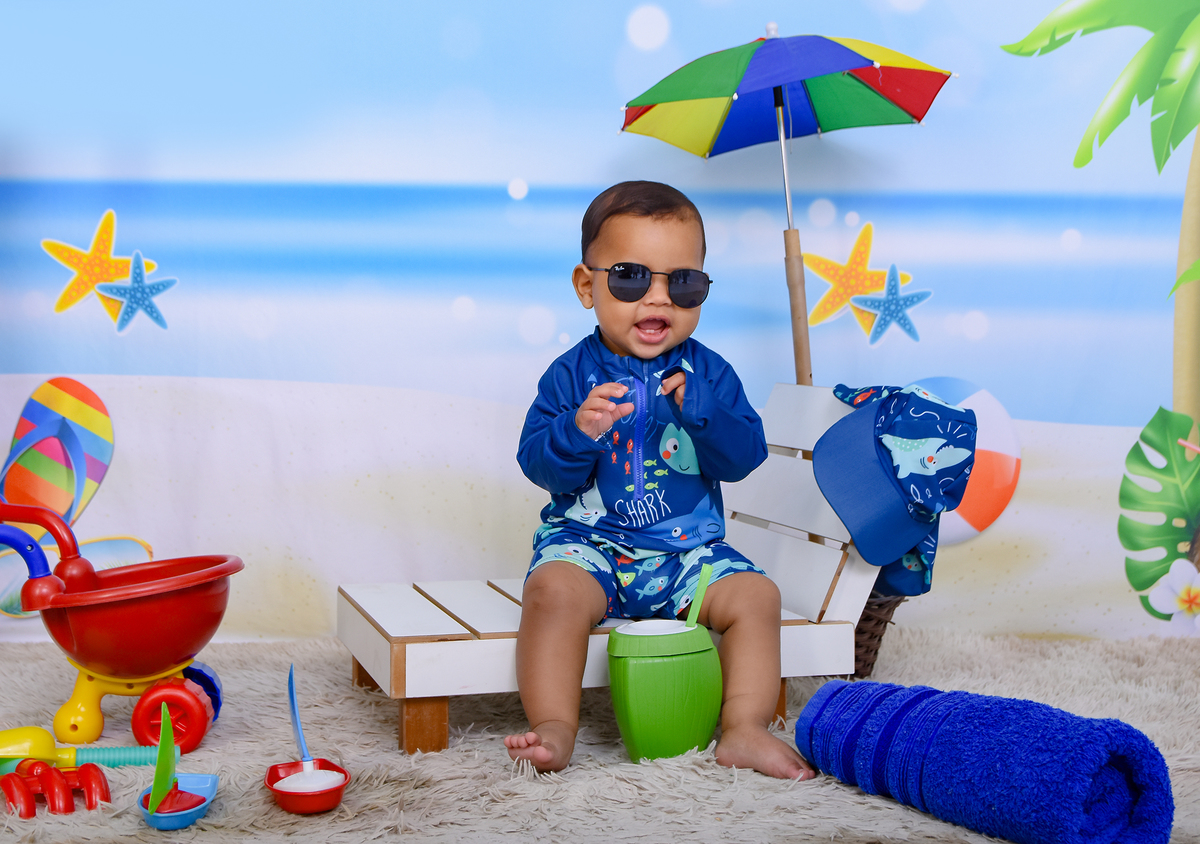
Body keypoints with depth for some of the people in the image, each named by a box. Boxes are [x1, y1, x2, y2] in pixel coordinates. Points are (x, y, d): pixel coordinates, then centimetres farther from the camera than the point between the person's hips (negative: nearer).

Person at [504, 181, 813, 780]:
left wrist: (702, 410, -21)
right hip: (588, 540, -2)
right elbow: (538, 465, -8)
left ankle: (745, 730, -13)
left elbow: (744, 457, -3)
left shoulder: (708, 373, 4)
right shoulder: (571, 375, -1)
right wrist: (577, 431, -29)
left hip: (689, 550, 2)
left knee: (755, 595, -18)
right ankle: (554, 729, -24)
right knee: (553, 590, -30)